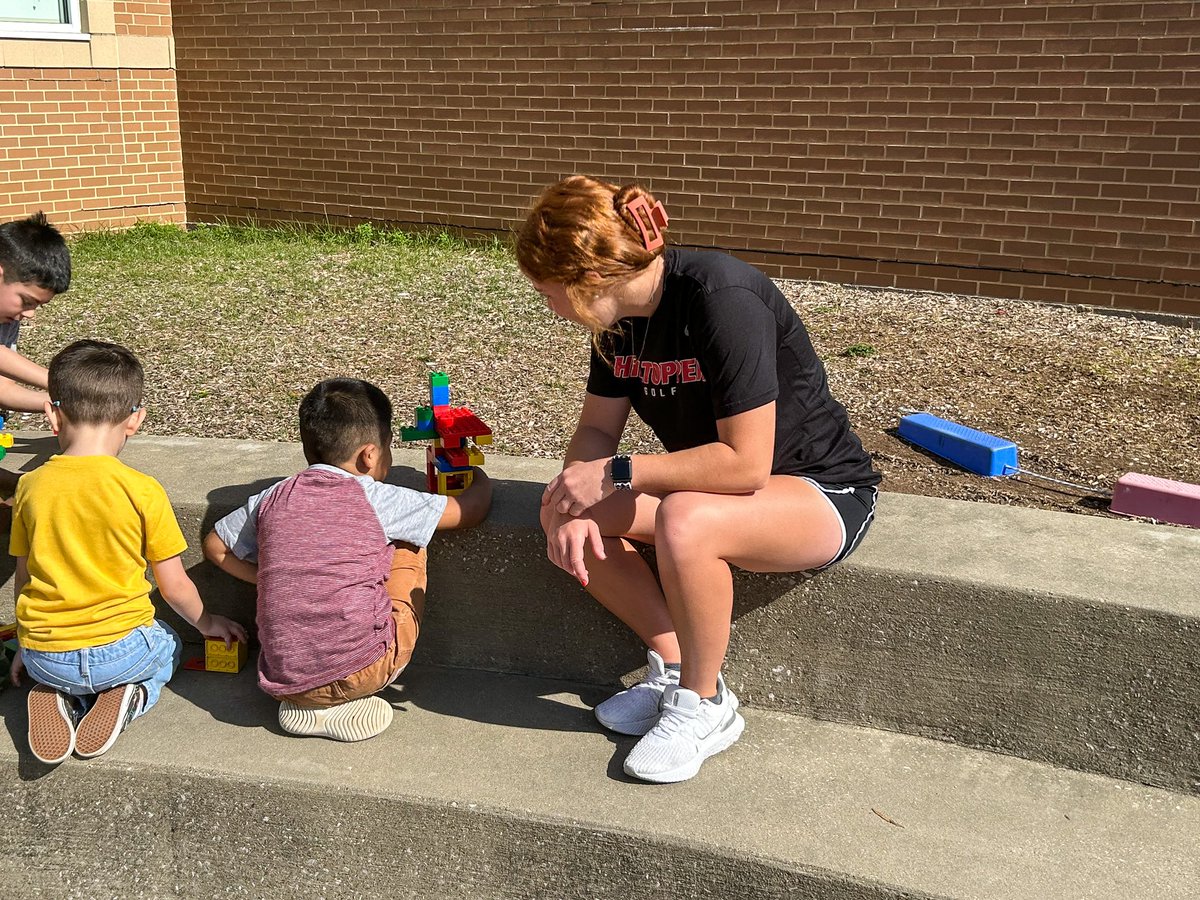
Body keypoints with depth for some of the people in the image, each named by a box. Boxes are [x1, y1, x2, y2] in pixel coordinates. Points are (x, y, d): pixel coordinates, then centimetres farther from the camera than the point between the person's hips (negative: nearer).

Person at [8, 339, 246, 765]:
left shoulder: (31, 486, -4)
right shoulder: (142, 490, -14)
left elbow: (24, 578, 8)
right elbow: (174, 587, -5)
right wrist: (207, 623, 17)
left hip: (43, 657, 3)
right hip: (120, 649, -2)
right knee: (168, 645, 32)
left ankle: (60, 699, 2)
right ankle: (128, 697, -1)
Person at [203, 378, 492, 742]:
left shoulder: (272, 498, 7)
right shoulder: (377, 499, -4)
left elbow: (215, 547, 23)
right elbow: (472, 509, 6)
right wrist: (479, 479, 28)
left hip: (282, 680, 5)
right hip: (363, 669, -5)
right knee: (407, 546, 15)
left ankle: (311, 705, 12)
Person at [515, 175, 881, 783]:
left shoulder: (723, 299, -29)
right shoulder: (620, 313, -4)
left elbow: (746, 462, -31)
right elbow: (597, 428, 2)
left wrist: (615, 474, -26)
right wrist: (573, 507, -18)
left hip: (824, 493, -8)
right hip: (714, 484, 8)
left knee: (684, 520, -37)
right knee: (564, 515, -10)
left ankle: (705, 705, -11)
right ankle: (673, 666, 3)